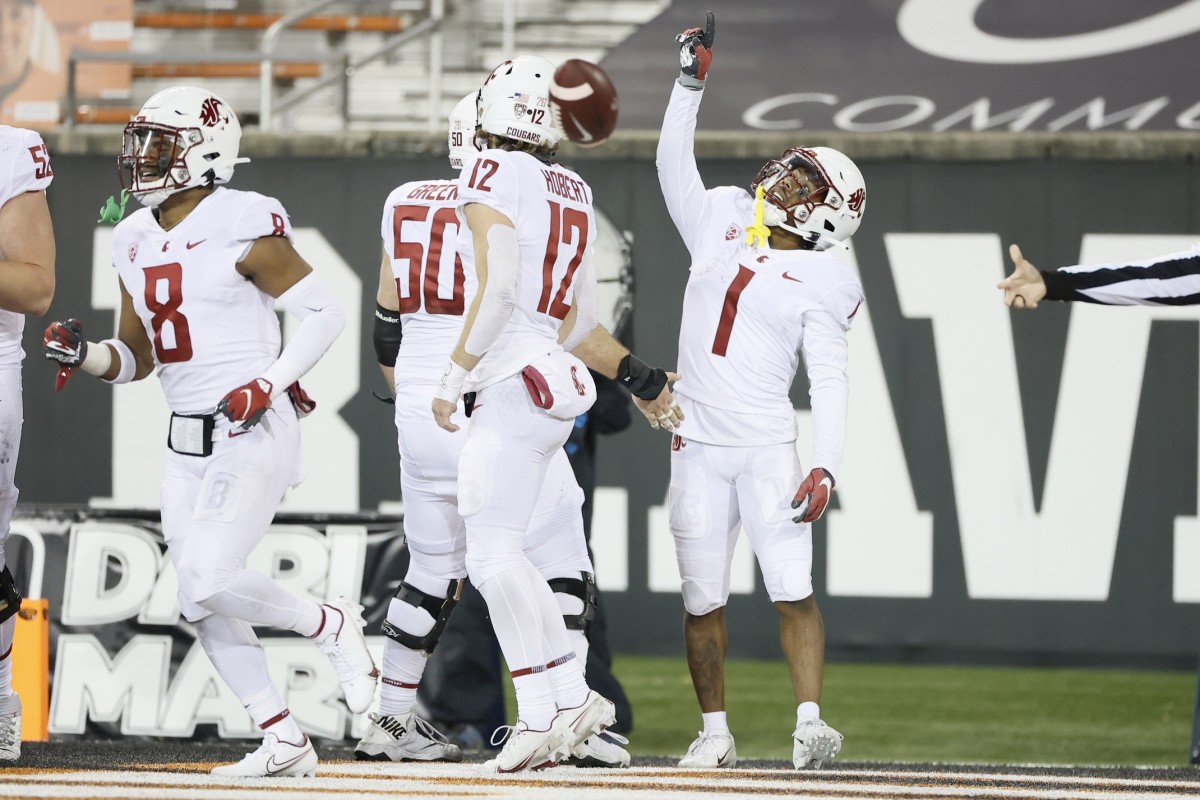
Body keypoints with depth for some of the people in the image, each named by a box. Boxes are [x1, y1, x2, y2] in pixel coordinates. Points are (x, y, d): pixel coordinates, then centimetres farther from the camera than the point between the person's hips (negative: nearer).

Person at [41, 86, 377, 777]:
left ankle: (331, 624, 7)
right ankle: (285, 741, 12)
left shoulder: (241, 228, -12)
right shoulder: (138, 241, 12)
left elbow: (326, 313, -9)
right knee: (202, 605, 4)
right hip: (188, 442, 8)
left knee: (210, 583, -19)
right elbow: (135, 360, 18)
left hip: (254, 432, -8)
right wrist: (83, 355, -2)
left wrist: (270, 384, -17)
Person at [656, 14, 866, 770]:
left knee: (793, 588, -14)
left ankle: (810, 722, -17)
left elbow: (831, 384, -8)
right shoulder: (722, 226, 9)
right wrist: (692, 85, 8)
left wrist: (826, 466, -18)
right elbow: (675, 164, 16)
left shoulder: (818, 286, -4)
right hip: (699, 446, 4)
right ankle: (715, 731, 13)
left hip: (768, 446, -4)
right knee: (703, 600, 5)